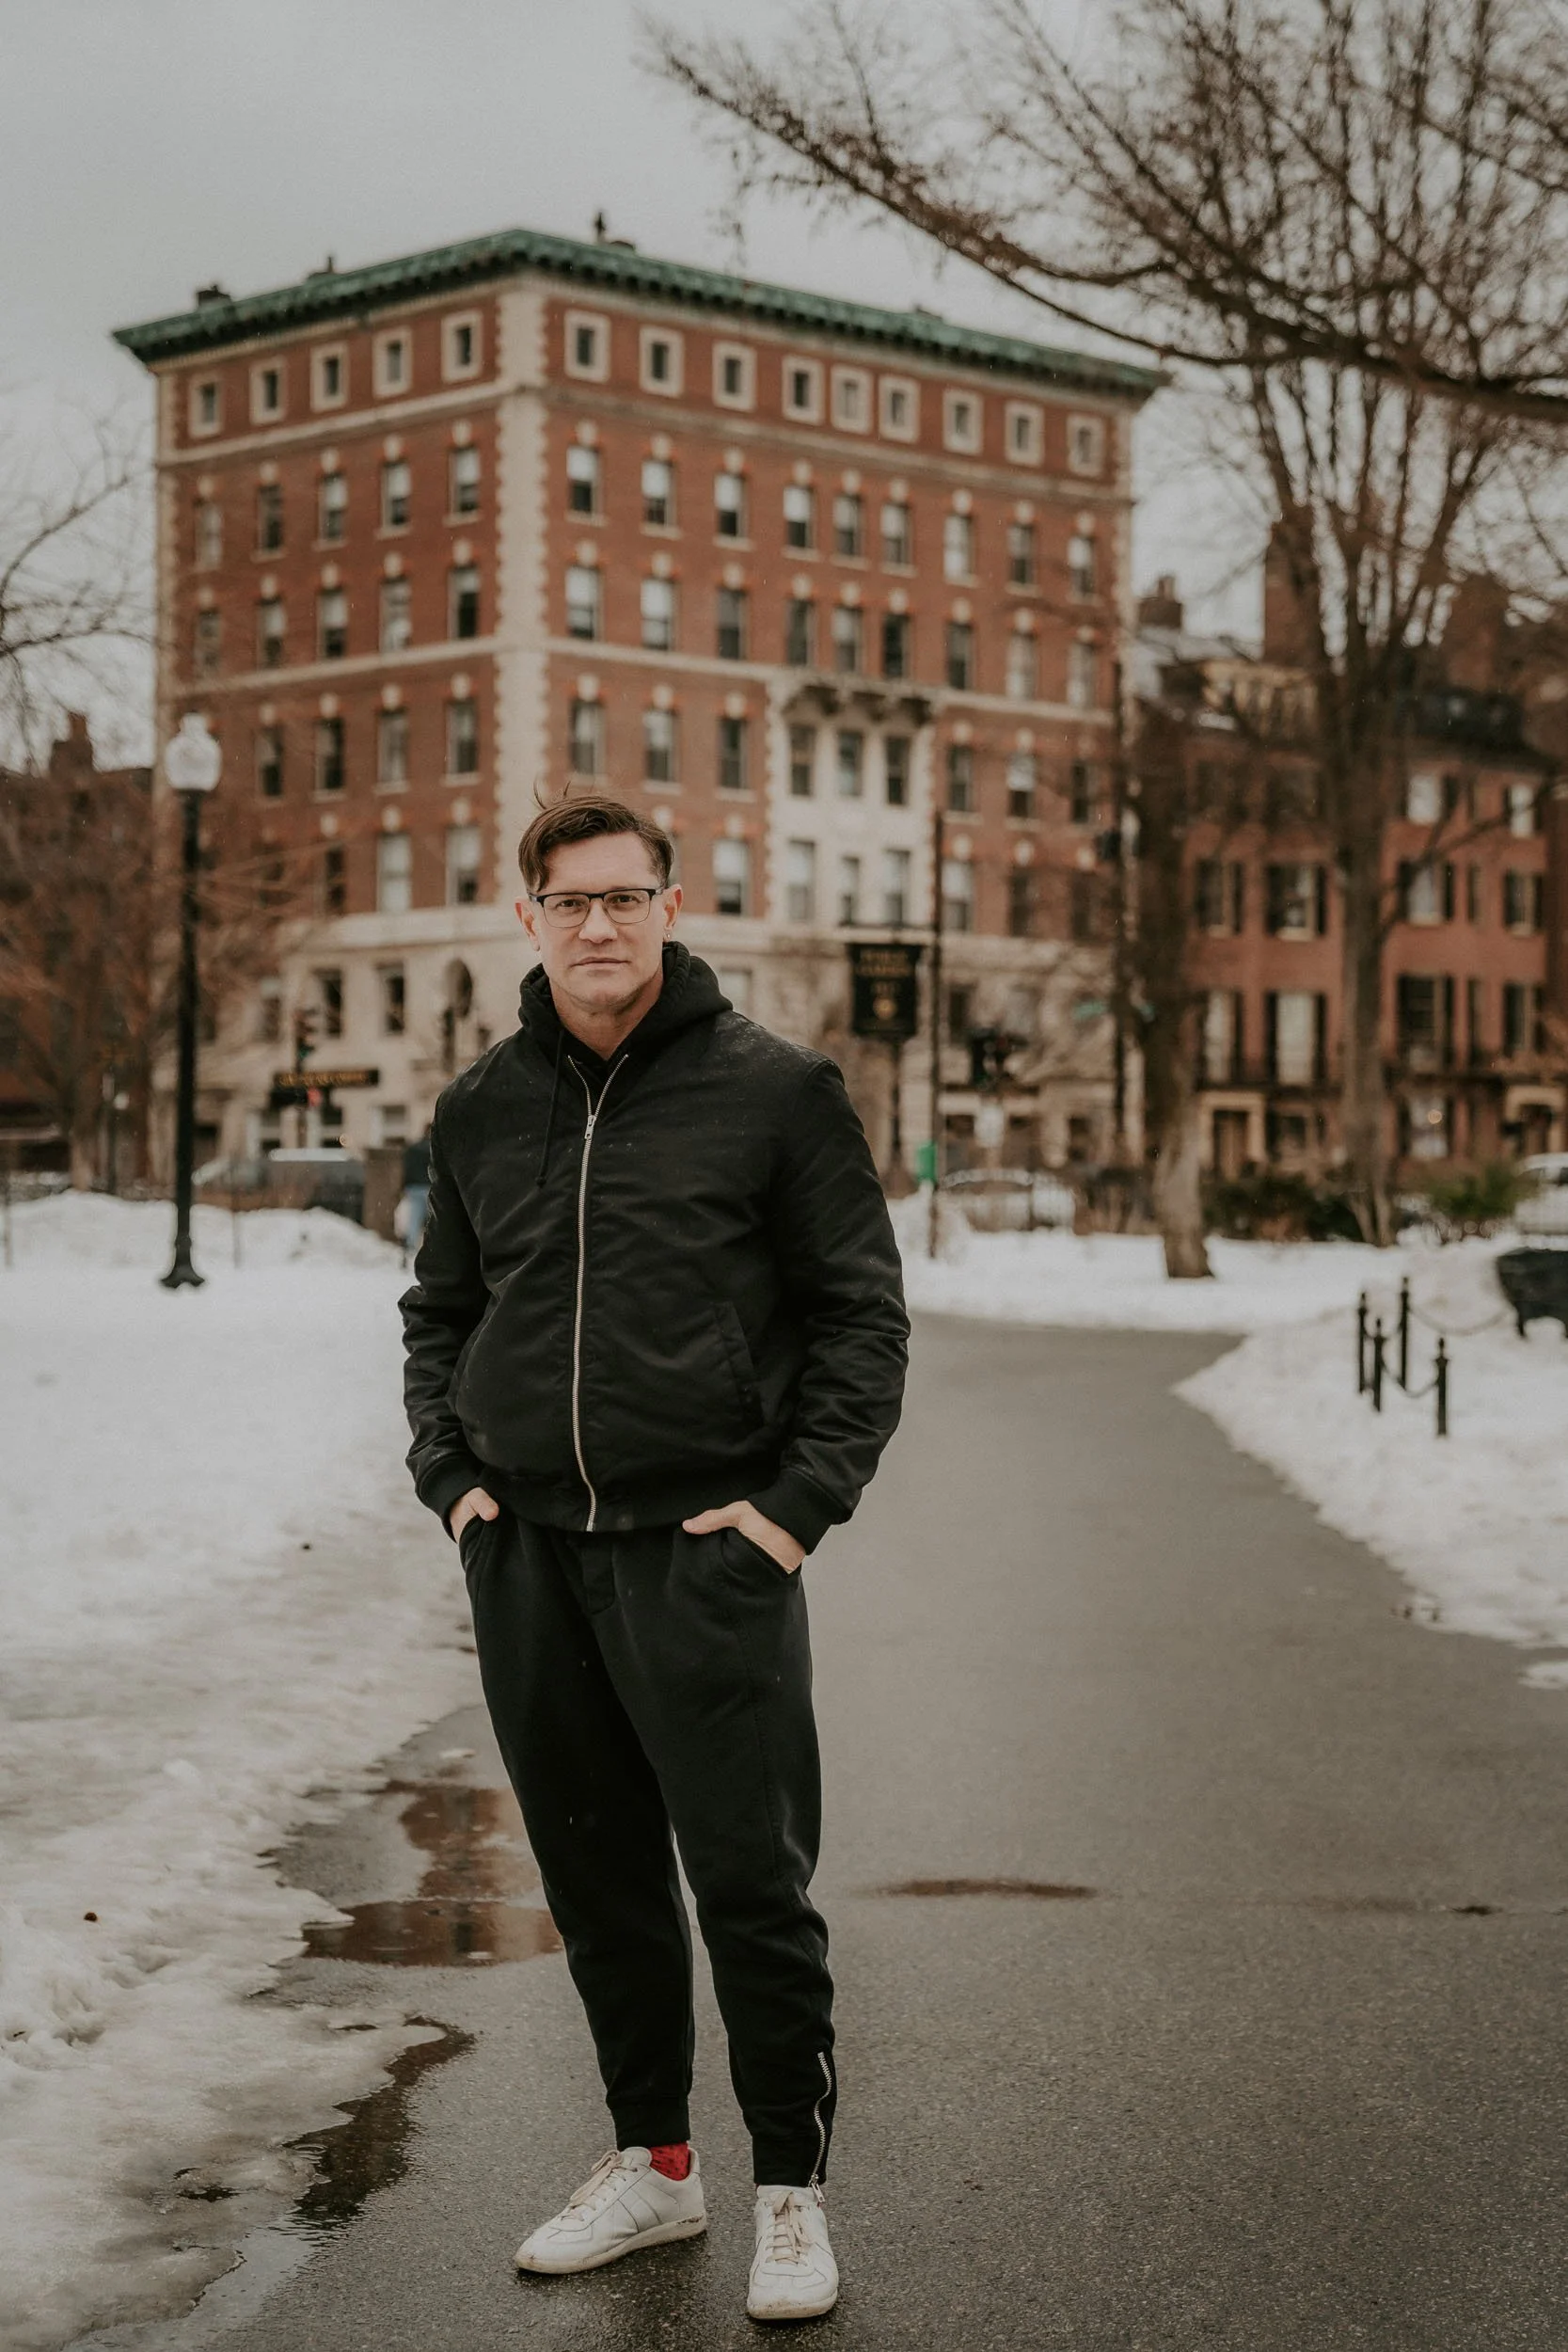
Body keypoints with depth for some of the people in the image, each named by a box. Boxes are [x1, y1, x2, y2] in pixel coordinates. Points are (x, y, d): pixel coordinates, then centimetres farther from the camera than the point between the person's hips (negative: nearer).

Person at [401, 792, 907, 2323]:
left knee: (751, 1881, -2)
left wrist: (801, 1500, -9)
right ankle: (650, 2163, 27)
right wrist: (450, 1474, 6)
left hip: (706, 1553, -4)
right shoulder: (481, 1110, 10)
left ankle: (791, 2191, 13)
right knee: (597, 1882, 13)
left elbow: (861, 1312, 0)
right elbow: (439, 1315, 21)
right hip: (526, 1555, 4)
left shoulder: (772, 1090, -2)